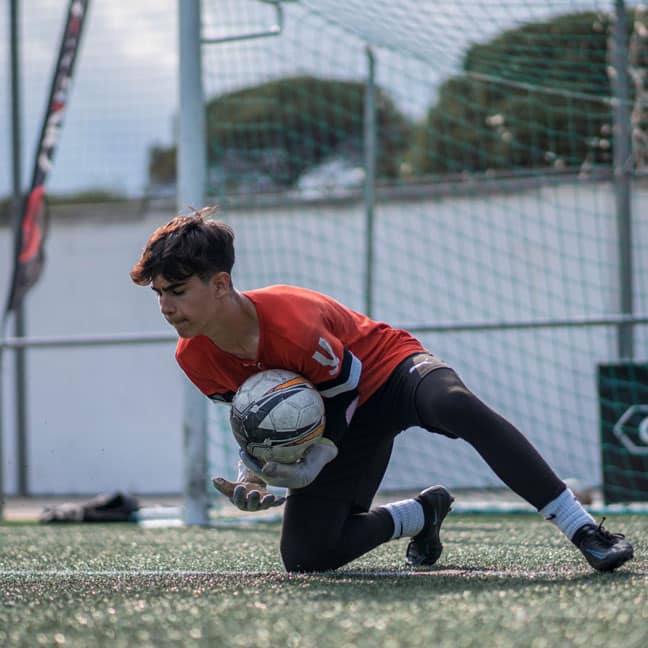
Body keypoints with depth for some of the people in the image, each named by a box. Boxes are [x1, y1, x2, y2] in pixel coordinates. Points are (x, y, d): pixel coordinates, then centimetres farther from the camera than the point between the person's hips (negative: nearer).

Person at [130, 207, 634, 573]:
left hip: (389, 369, -7)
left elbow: (346, 388, -19)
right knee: (303, 557, -3)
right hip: (342, 418, 7)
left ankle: (583, 529, -40)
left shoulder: (292, 321, -34)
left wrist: (314, 460, -31)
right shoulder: (194, 358, -13)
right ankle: (422, 514, 23)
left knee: (455, 403, -42)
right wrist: (253, 471, -14)